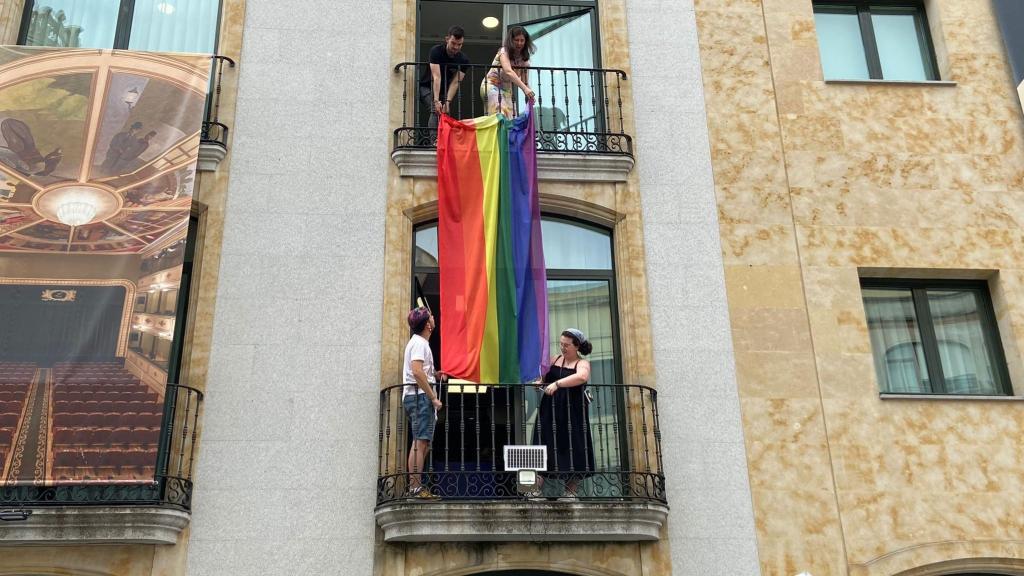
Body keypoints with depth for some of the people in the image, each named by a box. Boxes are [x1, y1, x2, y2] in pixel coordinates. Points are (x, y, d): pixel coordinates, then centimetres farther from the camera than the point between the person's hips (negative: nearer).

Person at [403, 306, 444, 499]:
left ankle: (414, 486, 13)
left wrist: (434, 374, 24)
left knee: (422, 443, 11)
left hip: (414, 396, 11)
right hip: (420, 395, -11)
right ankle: (416, 487, -14)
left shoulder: (418, 342, 23)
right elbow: (417, 371, -23)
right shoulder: (419, 343, -10)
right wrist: (433, 397, -22)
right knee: (420, 442, -13)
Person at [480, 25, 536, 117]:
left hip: (507, 89, 7)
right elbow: (508, 71, -35)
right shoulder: (504, 51, -17)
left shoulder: (524, 57, 0)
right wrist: (525, 88, -46)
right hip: (492, 86, -7)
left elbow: (524, 80, -4)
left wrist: (529, 95, -26)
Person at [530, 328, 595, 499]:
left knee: (573, 449, -2)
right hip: (550, 413, 4)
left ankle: (570, 491, 9)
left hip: (572, 415, -4)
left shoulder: (582, 364, -4)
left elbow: (581, 377, -28)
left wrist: (557, 384, -35)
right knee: (544, 446, 0)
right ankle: (537, 488, 2)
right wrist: (539, 382, -2)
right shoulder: (555, 359, 11)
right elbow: (544, 378, 23)